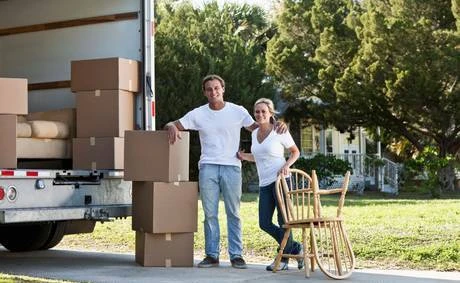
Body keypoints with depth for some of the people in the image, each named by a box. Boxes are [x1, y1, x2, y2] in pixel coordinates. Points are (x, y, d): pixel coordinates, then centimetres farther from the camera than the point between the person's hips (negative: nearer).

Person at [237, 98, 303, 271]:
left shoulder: (279, 132, -5)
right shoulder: (255, 133, 13)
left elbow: (295, 152, 4)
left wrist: (286, 165, -14)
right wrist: (244, 157, 8)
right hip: (265, 184, 7)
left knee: (283, 221, -3)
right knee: (264, 223, 1)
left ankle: (283, 258, 11)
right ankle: (296, 248, 17)